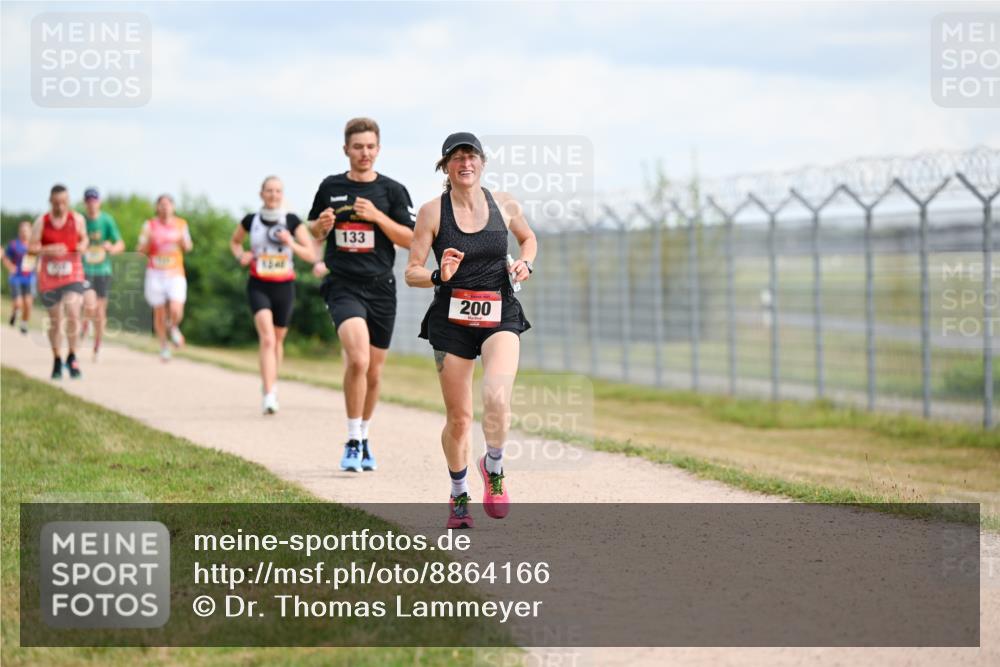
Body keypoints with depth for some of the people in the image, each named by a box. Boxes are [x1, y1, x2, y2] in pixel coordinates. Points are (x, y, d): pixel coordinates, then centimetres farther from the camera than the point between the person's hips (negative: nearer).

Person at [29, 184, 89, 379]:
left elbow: (84, 238, 17)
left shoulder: (77, 219, 1)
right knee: (55, 320, 10)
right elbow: (31, 247, -3)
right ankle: (57, 361, 27)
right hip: (49, 276, 1)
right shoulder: (42, 222, -2)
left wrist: (82, 246, -6)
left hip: (73, 275, -1)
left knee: (73, 313, -21)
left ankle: (72, 357, -4)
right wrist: (49, 250, -21)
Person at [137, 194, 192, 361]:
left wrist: (183, 240, -10)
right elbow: (141, 250, 1)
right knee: (159, 313, 3)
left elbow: (188, 248, 12)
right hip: (155, 273, 0)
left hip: (175, 274, 0)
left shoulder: (181, 224, 8)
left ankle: (174, 327, 17)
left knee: (175, 311, -17)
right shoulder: (150, 225, 3)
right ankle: (163, 347, 20)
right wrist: (148, 241, -19)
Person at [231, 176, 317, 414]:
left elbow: (311, 255, -3)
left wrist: (291, 243, -20)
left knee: (277, 340, 16)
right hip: (259, 286, -1)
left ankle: (272, 384, 40)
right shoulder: (250, 221, 0)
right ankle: (269, 395, -26)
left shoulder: (292, 222, -2)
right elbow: (234, 242, 20)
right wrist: (240, 256, -1)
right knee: (267, 338, -19)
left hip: (284, 286, 2)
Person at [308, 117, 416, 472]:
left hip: (381, 287, 2)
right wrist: (321, 224, -4)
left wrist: (377, 216, -13)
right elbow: (314, 231, 20)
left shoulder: (393, 190, 4)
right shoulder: (330, 187, 7)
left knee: (374, 373, 9)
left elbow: (410, 240, 0)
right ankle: (353, 441, -13)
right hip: (343, 286, -2)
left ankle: (363, 439, 31)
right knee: (357, 359, -24)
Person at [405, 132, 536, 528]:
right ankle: (459, 496, 28)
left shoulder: (504, 205, 2)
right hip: (451, 320, 0)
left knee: (496, 397, -25)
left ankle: (494, 469, 3)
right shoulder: (432, 212, -4)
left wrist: (525, 264, 1)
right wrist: (439, 276, -23)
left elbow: (528, 238, 22)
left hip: (500, 317, 0)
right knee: (458, 417, 4)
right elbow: (411, 273, -3)